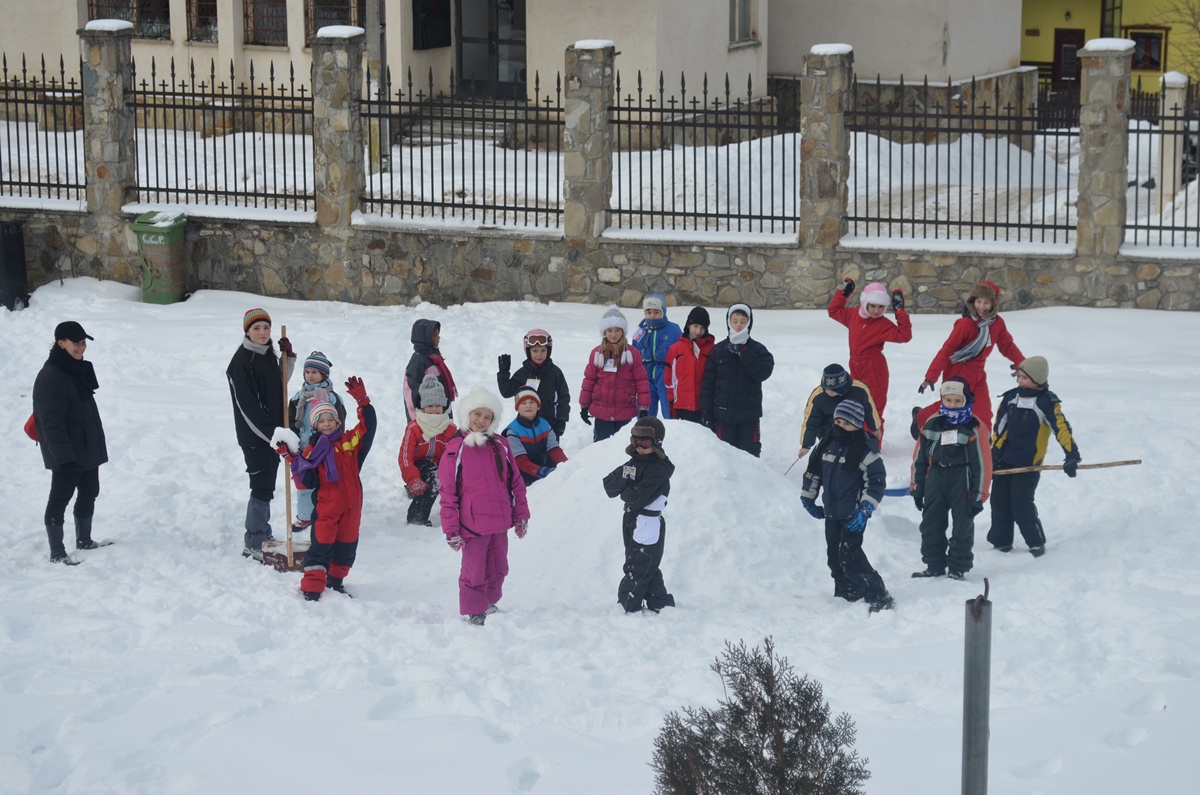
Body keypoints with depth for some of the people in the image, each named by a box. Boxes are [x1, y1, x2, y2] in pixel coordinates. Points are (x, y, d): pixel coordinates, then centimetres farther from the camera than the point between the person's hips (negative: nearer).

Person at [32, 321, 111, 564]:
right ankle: (57, 553, 3)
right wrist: (64, 457, -29)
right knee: (60, 499, -3)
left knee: (89, 494, 18)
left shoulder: (78, 370, 10)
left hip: (88, 449, 10)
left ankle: (84, 540, 33)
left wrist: (96, 444, 23)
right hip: (66, 455, -10)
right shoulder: (50, 377, -20)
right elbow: (52, 423, -25)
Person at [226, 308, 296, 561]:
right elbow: (247, 407, -23)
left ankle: (263, 535, 29)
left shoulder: (268, 355, 9)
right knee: (261, 486, -7)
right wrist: (274, 432, -28)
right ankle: (253, 544, 0)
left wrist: (288, 357, 8)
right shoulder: (241, 362, -18)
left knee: (267, 485, 16)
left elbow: (279, 384, 23)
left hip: (272, 433, 8)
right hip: (254, 436, -8)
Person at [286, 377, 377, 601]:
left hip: (351, 506, 3)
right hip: (326, 506, -3)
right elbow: (307, 482, -5)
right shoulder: (313, 450, -1)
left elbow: (368, 426, -1)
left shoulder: (349, 441, 6)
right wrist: (295, 462, -17)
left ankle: (335, 580, 31)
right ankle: (312, 588, -3)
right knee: (322, 545, -6)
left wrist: (362, 402, -10)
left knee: (346, 545, 13)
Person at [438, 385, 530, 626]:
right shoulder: (456, 449, -6)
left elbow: (515, 482, 11)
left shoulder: (500, 446, 5)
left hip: (499, 523, 4)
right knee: (474, 570, 1)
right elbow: (448, 492, -5)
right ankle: (475, 612, 15)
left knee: (497, 569, 16)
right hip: (472, 524, -4)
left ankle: (490, 603, 34)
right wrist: (451, 530, -8)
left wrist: (521, 515, 10)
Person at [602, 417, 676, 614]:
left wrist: (623, 492, -5)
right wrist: (624, 479, -17)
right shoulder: (634, 463, 11)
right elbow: (609, 485, 3)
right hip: (631, 522, 9)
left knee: (636, 570, -5)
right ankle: (661, 605, 23)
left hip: (649, 525, -9)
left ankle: (626, 608, -1)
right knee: (647, 568, 15)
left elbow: (639, 497, -24)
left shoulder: (659, 469, -15)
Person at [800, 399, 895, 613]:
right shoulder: (827, 444, 7)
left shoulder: (865, 450, -12)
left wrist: (865, 509, -18)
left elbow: (876, 481, -12)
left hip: (853, 516, -7)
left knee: (850, 558, -16)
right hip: (831, 513, 7)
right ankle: (846, 597, 25)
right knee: (834, 558, 11)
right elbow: (814, 470, 19)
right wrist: (808, 498, 20)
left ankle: (880, 599, -13)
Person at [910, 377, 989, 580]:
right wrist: (917, 488, 9)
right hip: (936, 480, 4)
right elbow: (920, 458, 10)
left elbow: (982, 464, -9)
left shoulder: (974, 429, -10)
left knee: (962, 526, 2)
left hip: (962, 481, -4)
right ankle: (934, 565, 21)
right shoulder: (931, 425, 3)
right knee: (930, 524, 9)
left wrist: (979, 496, -11)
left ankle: (958, 568, 12)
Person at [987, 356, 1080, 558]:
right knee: (999, 503, 7)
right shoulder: (1010, 398, 8)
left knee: (1021, 506, -9)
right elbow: (999, 428, 10)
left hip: (1028, 465, -6)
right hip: (1004, 461, 6)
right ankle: (1001, 542, 19)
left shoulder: (1047, 402, -8)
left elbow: (1062, 429, -15)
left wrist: (1072, 455, -25)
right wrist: (994, 454, 4)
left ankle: (1036, 543, 6)